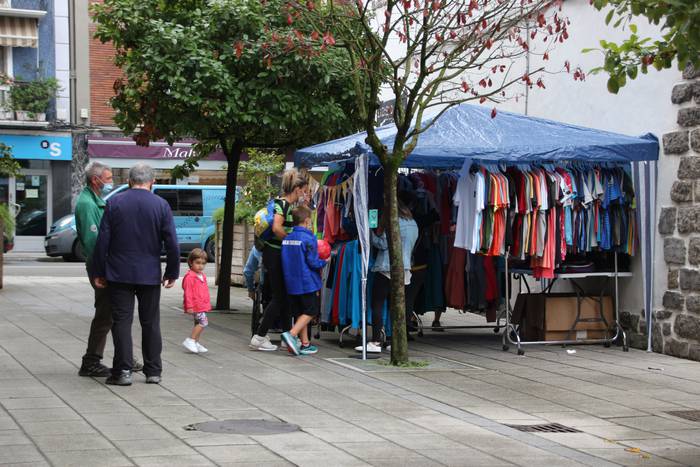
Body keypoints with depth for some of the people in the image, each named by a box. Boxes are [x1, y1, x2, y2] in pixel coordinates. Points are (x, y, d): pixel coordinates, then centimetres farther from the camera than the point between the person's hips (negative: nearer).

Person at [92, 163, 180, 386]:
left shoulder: (114, 203, -3)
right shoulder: (161, 205, -2)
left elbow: (102, 240, -4)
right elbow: (172, 244, -3)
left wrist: (99, 272, 2)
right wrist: (172, 273, 7)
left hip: (120, 274, -1)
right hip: (150, 275, 1)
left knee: (121, 321, 2)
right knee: (151, 323, 9)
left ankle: (123, 371, -1)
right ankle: (153, 371, 13)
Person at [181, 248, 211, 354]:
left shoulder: (202, 276, 15)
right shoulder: (190, 277, -13)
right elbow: (188, 292, -16)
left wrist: (207, 304, 24)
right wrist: (189, 306, -20)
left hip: (202, 305, 10)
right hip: (196, 305, -10)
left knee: (198, 324, 15)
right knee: (203, 322, -17)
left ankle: (195, 343, 23)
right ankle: (190, 340, -14)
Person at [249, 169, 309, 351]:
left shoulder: (289, 205, 14)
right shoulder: (282, 204, -15)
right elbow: (276, 228, -29)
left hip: (281, 255, 10)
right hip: (275, 254, -10)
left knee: (284, 296, 13)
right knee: (278, 297, -5)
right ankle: (259, 337, -2)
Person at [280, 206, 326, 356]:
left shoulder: (286, 238, 7)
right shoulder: (308, 238, -14)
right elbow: (312, 262, -15)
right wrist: (324, 262, 4)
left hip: (291, 283, 7)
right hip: (308, 283, -7)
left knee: (299, 313, 13)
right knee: (310, 312, 2)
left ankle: (305, 343, 16)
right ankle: (291, 334, -15)